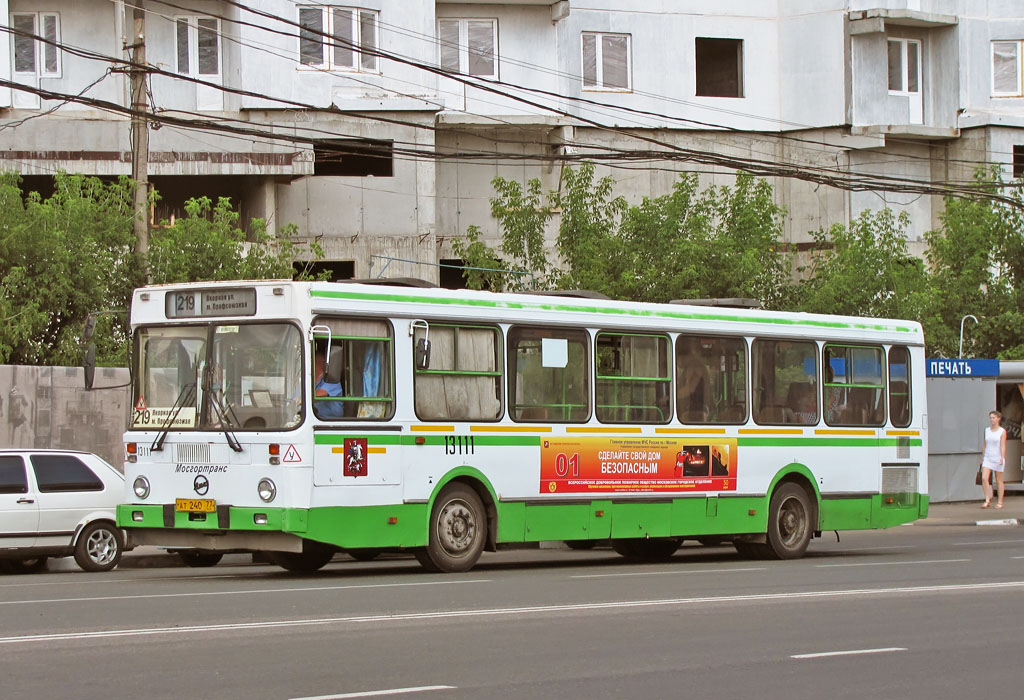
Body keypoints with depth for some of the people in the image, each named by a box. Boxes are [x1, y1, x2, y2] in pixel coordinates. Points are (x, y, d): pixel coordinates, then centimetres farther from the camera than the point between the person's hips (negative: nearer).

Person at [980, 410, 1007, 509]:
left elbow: (1003, 446, -7)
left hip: (997, 458, -4)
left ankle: (1000, 502, 12)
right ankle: (988, 500, -7)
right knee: (984, 478, -12)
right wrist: (982, 458, 15)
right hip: (987, 458, 4)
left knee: (999, 480, 4)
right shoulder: (987, 430, 10)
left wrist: (1002, 458, -17)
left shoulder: (1002, 432, -2)